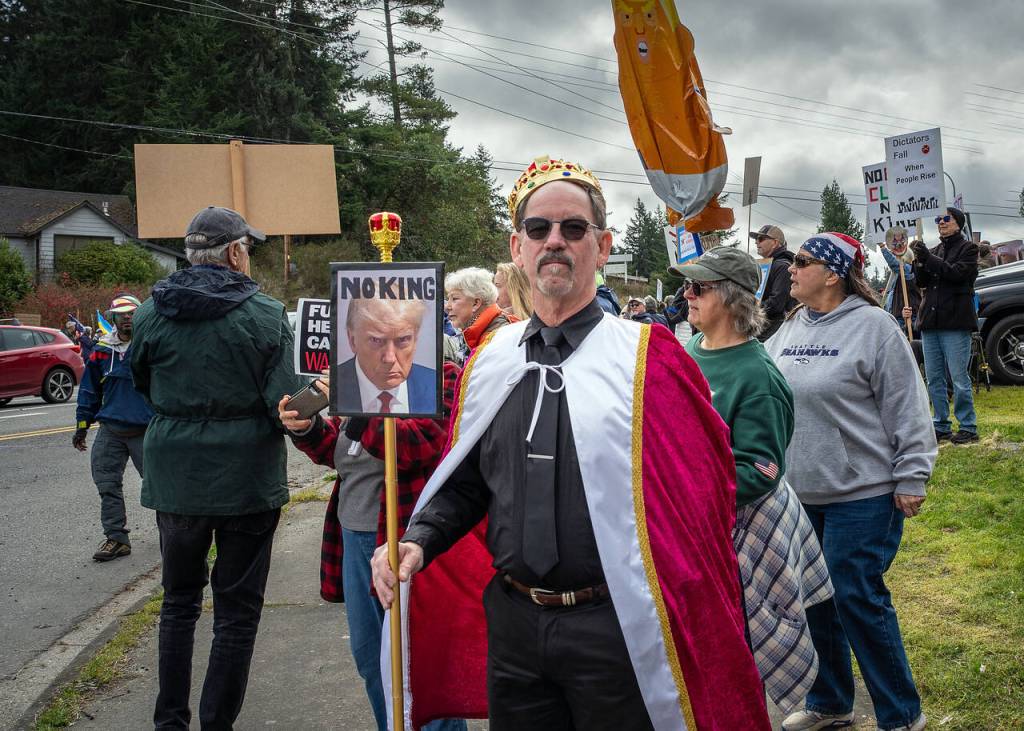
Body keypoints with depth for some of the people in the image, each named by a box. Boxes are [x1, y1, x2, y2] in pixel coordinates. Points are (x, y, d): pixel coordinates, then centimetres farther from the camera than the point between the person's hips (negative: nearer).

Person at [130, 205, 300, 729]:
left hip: (174, 479, 3)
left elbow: (143, 386, 12)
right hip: (248, 482, -3)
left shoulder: (151, 313, -3)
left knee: (178, 601, 20)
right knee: (237, 611, 10)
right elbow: (286, 405, -15)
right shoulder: (266, 316, -12)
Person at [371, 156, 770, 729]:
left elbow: (702, 489, -8)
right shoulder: (490, 362, 6)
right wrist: (418, 541, -3)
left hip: (615, 634, -4)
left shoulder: (649, 356, -7)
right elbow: (464, 483, 13)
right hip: (512, 623, 4)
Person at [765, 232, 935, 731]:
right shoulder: (788, 330, 8)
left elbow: (906, 409, -10)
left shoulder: (873, 326, -10)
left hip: (861, 494, -6)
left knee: (858, 598, -4)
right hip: (799, 494, 7)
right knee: (815, 600, 14)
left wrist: (910, 479, -10)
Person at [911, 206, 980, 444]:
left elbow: (958, 272, -14)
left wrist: (928, 258, -17)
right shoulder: (934, 251, 19)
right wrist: (920, 261, -9)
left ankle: (968, 427, 2)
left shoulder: (968, 248, 2)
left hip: (955, 322, -6)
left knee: (959, 378, -6)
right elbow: (922, 282, 9)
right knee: (934, 379, 8)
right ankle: (941, 427, 15)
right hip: (930, 322, 6)